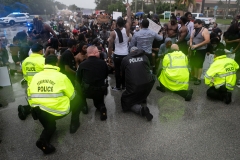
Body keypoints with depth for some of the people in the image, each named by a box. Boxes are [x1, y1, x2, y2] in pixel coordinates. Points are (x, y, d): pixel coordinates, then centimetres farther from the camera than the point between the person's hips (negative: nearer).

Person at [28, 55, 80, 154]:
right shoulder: (61, 77, -7)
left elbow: (30, 95, 9)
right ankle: (74, 124, 22)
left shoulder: (35, 76, 5)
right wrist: (62, 98, 22)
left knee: (49, 126, 32)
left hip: (39, 112, 5)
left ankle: (43, 140, 0)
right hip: (58, 111, -4)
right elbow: (72, 95, 1)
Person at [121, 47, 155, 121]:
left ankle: (140, 109, -10)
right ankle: (143, 103, 12)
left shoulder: (125, 59, 4)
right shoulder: (145, 57, 9)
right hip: (148, 84, 3)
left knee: (126, 101, 15)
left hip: (133, 86, -3)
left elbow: (123, 72, 17)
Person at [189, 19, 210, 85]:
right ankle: (195, 76, 29)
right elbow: (191, 38, 17)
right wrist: (191, 44, -5)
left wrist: (197, 45, -23)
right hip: (194, 50, 7)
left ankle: (199, 79, 7)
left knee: (199, 64, -2)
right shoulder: (194, 30, 9)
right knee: (194, 63, 14)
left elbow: (207, 40, -22)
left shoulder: (204, 30, -13)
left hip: (201, 50, -7)